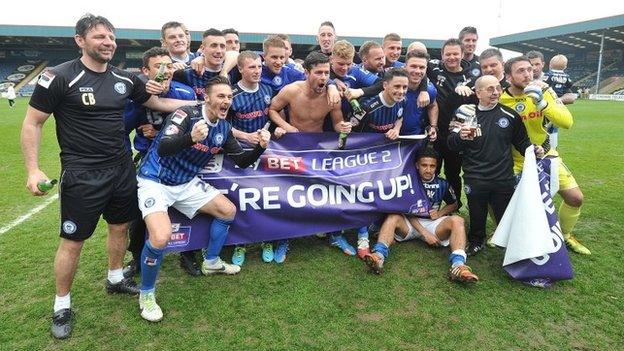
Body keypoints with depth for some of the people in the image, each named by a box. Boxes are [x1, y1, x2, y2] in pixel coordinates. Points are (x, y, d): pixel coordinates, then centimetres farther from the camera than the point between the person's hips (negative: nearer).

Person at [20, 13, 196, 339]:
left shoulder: (125, 79, 4)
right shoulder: (59, 77, -12)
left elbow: (158, 102, 17)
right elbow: (32, 123, -7)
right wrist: (33, 169, -14)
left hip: (121, 168, 6)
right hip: (82, 175, -5)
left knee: (120, 226, 18)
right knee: (72, 240, 3)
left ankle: (115, 279, 41)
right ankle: (62, 305, 23)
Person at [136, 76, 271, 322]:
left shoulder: (223, 128, 1)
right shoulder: (187, 115, -21)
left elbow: (242, 162, 5)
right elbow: (163, 148, -35)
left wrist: (260, 147, -14)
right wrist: (191, 138, -54)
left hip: (187, 183, 7)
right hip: (155, 181, -7)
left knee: (228, 211, 7)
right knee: (161, 237, -27)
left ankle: (211, 262, 30)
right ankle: (146, 294, 1)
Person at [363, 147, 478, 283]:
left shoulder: (442, 184, 7)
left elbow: (453, 204, 21)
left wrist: (439, 213, -2)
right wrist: (424, 233, -17)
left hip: (433, 224, 2)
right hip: (411, 223, -1)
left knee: (457, 220, -25)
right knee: (392, 217, -30)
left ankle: (458, 265, -45)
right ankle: (379, 256, -53)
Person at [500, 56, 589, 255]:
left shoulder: (543, 91, -11)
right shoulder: (500, 100, -18)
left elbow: (567, 122, -21)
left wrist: (541, 102, -32)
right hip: (515, 160, -2)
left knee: (575, 198, 0)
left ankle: (565, 236, 29)